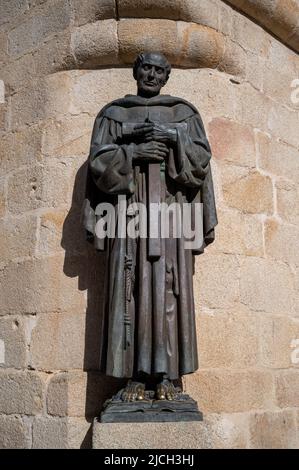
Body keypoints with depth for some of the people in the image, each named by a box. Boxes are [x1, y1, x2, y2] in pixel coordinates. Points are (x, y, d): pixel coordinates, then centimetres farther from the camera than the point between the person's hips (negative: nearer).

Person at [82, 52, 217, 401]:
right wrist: (133, 152, -12)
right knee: (132, 286, -7)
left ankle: (167, 375, -4)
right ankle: (135, 374, -4)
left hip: (171, 206, 0)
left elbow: (201, 157, 4)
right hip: (128, 206, 0)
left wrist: (171, 137, -11)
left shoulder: (184, 113, 15)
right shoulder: (113, 113, 15)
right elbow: (98, 161, 3)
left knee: (168, 285, -6)